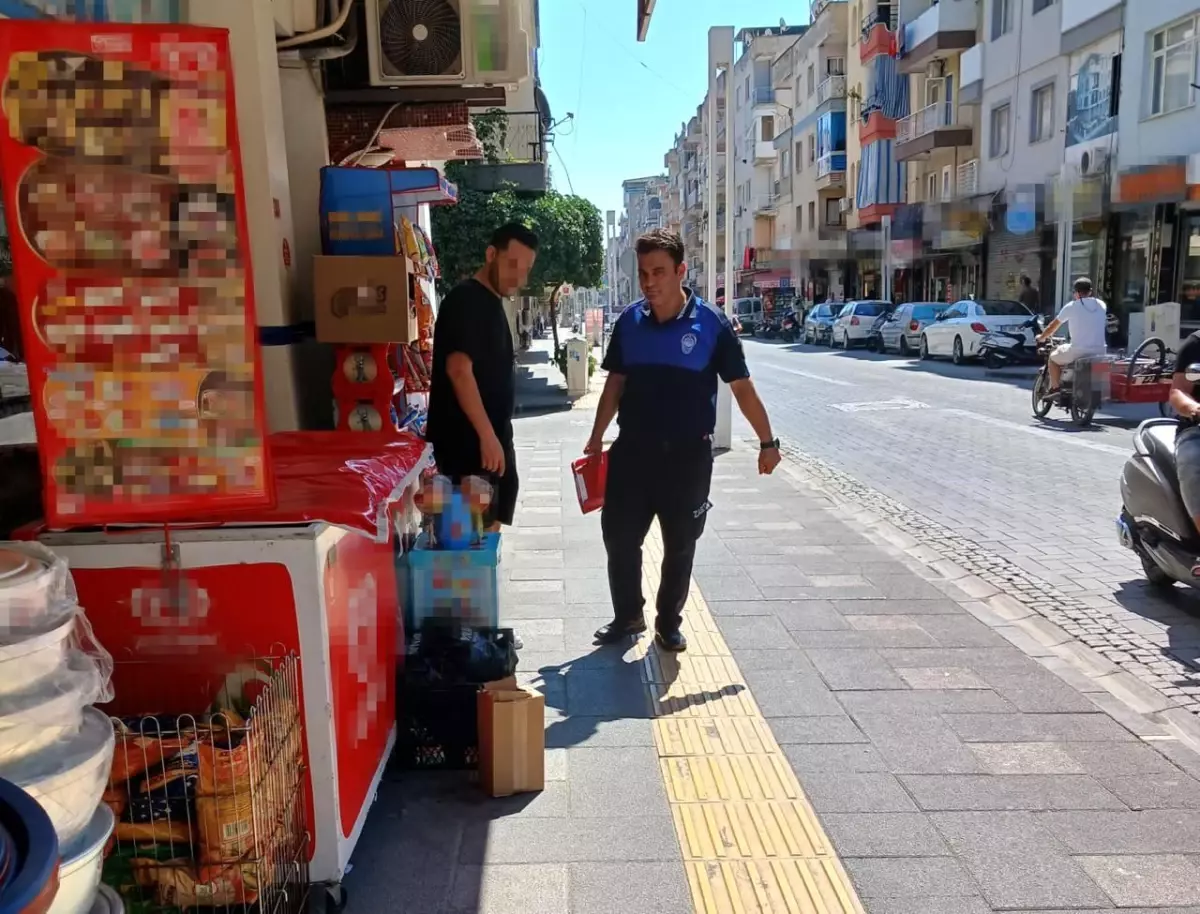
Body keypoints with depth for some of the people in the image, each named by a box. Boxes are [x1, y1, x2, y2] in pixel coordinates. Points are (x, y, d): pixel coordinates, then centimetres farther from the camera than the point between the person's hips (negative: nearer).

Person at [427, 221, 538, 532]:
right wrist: (487, 435, -28)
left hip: (493, 438, 10)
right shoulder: (465, 300, -15)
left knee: (490, 529, 16)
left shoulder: (491, 301, 15)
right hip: (467, 444, -10)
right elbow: (459, 370, -25)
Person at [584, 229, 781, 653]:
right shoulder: (629, 321, 0)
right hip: (633, 449, 3)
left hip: (688, 453, -3)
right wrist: (597, 437, 11)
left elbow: (742, 387, -5)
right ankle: (627, 615, 27)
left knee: (680, 545, 9)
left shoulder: (711, 324, -10)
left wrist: (767, 442, -4)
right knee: (619, 537, 7)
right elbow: (616, 382, 9)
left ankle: (669, 623, 27)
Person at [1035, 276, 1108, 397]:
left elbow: (1053, 326, 9)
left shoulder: (1071, 306, -2)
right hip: (1099, 351, 4)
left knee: (1053, 358, 22)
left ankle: (1055, 388, 13)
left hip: (1078, 351, -4)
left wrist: (1042, 337, 27)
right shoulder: (1102, 305, 8)